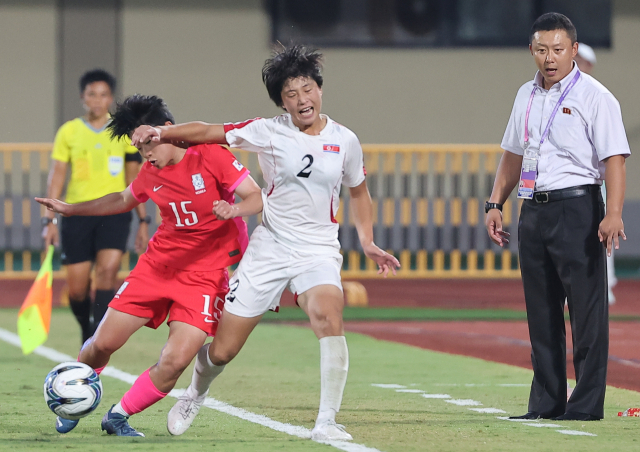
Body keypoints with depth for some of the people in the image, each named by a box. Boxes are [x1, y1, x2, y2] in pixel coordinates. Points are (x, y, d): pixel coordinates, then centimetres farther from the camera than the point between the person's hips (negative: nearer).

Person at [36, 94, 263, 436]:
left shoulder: (210, 155, -13)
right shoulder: (151, 172, 4)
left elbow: (257, 198, -12)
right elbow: (125, 200, 25)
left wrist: (233, 209, -34)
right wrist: (70, 209, 22)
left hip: (205, 274, -4)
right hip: (158, 264, 4)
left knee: (175, 360, -17)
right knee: (104, 343, 1)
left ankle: (119, 416, 6)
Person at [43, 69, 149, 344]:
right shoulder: (68, 132, 5)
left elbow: (134, 178, 11)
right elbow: (57, 176, 4)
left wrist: (143, 221, 8)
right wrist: (50, 220, -4)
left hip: (115, 211, -1)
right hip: (77, 212, 1)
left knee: (107, 271, -21)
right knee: (77, 289, -1)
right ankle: (87, 339, 24)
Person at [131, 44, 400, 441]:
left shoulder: (345, 141, 2)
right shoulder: (269, 132, -5)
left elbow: (359, 192, 19)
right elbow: (208, 132, -8)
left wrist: (368, 242, 10)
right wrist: (162, 132, -22)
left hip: (318, 250, 0)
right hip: (270, 247, 0)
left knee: (329, 317, -33)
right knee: (222, 350, 3)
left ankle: (327, 423, -28)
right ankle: (195, 395, 39)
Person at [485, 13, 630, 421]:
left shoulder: (594, 97, -7)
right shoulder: (527, 96, 15)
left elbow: (615, 158, -14)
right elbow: (513, 154, 24)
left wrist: (613, 214, -25)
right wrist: (495, 204, 16)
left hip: (577, 208, -7)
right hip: (534, 211, 7)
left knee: (587, 310, -7)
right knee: (541, 312, 9)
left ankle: (587, 403, -4)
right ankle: (547, 403, 15)